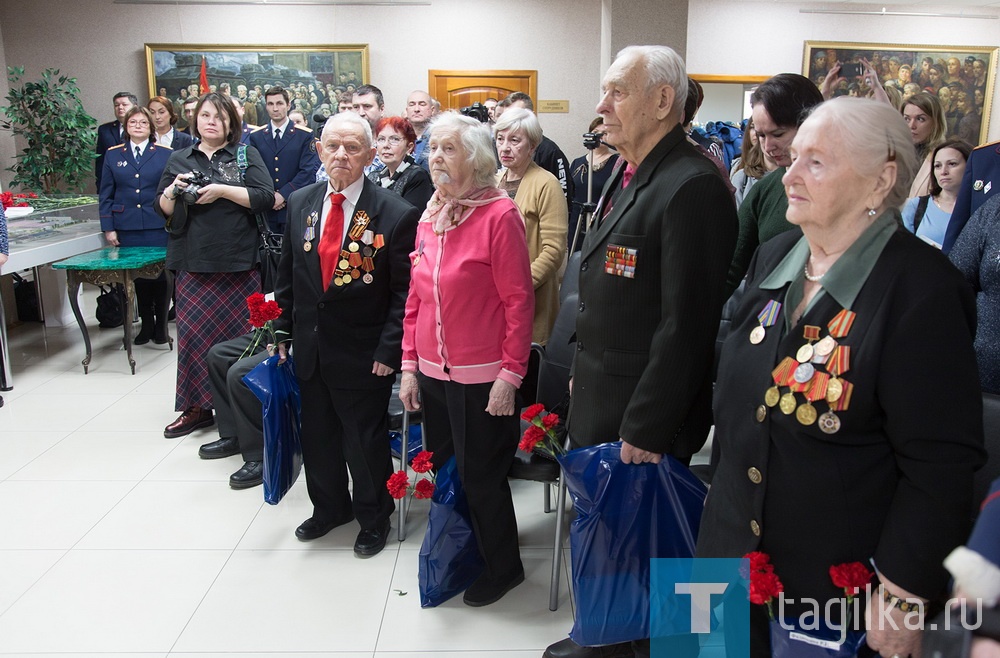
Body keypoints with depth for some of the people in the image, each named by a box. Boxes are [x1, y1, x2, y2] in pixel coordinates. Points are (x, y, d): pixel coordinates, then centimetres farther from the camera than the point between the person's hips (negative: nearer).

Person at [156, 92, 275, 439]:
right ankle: (198, 406, 12)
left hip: (238, 264, -3)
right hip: (193, 264, 3)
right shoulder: (179, 159, 14)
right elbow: (163, 210, 14)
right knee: (193, 333, 1)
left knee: (238, 336, 1)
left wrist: (223, 191, -15)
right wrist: (171, 192, -7)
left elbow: (265, 197, -6)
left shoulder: (246, 155, 6)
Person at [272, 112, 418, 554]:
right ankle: (329, 506, 43)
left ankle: (373, 516, 34)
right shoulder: (300, 203, 3)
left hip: (363, 352, -5)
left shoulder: (395, 214, -13)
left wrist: (389, 349, -16)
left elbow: (404, 291, -12)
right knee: (317, 433, 18)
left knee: (364, 438, 9)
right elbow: (287, 273, 11)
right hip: (309, 347, 5)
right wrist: (282, 330, 8)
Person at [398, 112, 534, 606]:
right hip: (433, 374, 6)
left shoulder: (499, 215, -13)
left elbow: (518, 300, -13)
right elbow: (416, 298, 12)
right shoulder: (428, 218, 7)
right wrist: (409, 365, 9)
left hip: (481, 379, -6)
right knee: (443, 472, 17)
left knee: (480, 477, 6)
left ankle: (502, 567, 29)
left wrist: (511, 374, -16)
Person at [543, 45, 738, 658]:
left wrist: (645, 430, -20)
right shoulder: (629, 175, 10)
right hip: (601, 402, 9)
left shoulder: (692, 187, -21)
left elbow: (686, 325, -23)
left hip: (644, 422, -9)